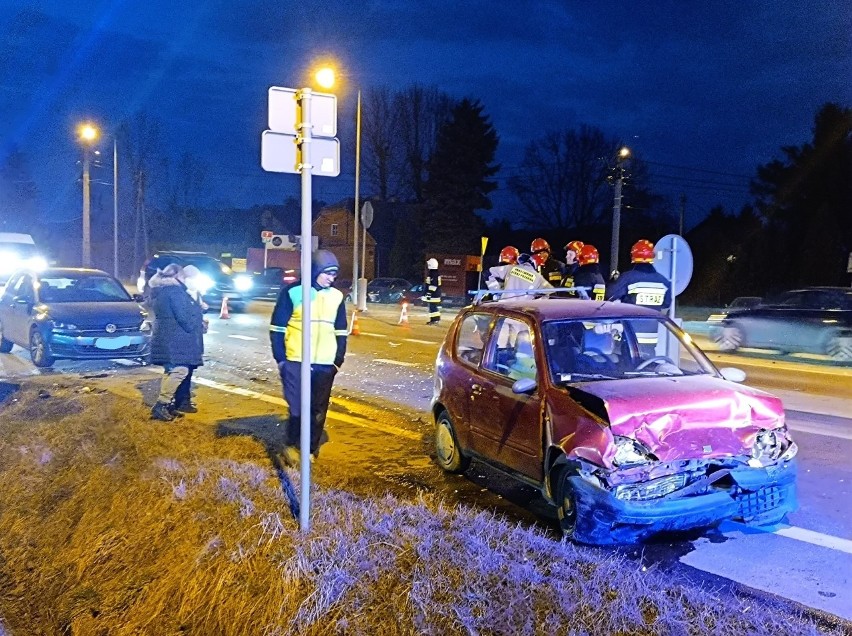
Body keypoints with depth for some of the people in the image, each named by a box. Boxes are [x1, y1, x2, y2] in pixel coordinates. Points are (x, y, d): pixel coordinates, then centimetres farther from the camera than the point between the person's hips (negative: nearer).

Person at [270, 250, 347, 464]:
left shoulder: (336, 296, 9)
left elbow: (340, 332, 15)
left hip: (325, 365, 4)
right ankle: (290, 445, 16)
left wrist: (338, 361, 9)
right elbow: (277, 328, -1)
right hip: (296, 362, -4)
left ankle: (311, 450, 21)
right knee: (297, 408, -6)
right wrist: (280, 359, -4)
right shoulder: (293, 292, -4)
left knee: (319, 410, 7)